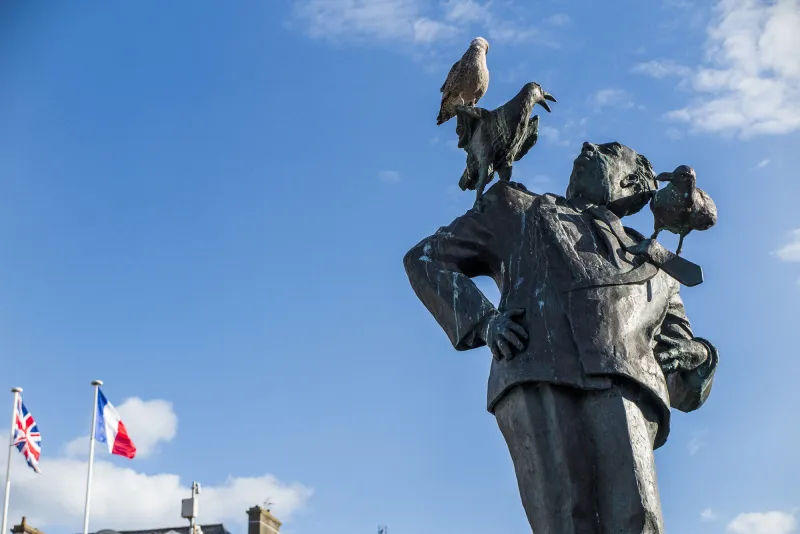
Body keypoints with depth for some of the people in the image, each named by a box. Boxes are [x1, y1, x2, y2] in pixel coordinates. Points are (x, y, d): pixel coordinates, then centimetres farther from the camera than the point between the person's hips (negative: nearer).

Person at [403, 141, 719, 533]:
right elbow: (427, 259, 26)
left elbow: (686, 388, 32)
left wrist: (699, 359, 4)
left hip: (620, 389, 2)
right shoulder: (522, 214, 34)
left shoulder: (653, 265, 37)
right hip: (538, 381, -1)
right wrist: (482, 322, 7)